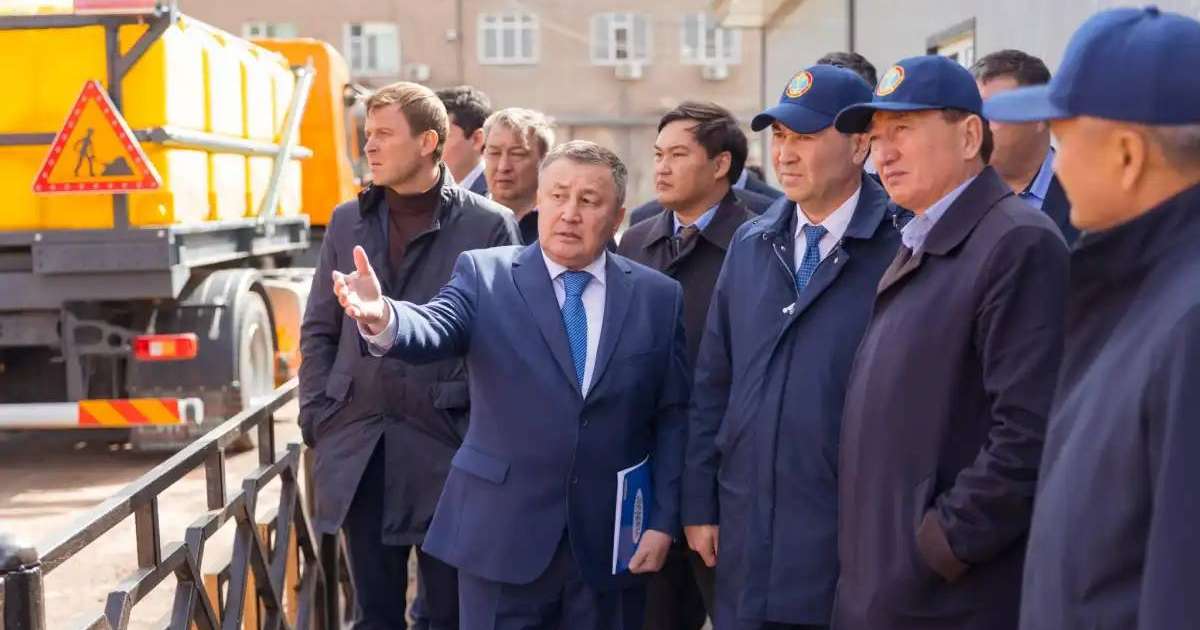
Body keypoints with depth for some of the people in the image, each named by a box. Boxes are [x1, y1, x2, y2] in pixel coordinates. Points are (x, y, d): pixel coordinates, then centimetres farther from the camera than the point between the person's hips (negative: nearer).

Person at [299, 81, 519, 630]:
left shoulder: (488, 226, -5)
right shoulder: (347, 221, 9)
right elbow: (319, 332, 13)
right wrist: (314, 420, 4)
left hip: (447, 448, -4)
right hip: (358, 447, 4)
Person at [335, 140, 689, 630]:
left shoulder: (659, 297, 3)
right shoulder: (484, 275, -1)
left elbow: (674, 418, 4)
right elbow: (434, 330, -20)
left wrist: (663, 520, -2)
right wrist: (383, 318, -42)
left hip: (611, 541, 2)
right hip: (501, 532, -1)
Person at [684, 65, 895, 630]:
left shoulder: (898, 250, -10)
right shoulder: (750, 245, 8)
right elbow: (713, 382, 11)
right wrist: (700, 502, 9)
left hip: (849, 542, -5)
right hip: (745, 539, 5)